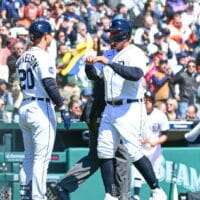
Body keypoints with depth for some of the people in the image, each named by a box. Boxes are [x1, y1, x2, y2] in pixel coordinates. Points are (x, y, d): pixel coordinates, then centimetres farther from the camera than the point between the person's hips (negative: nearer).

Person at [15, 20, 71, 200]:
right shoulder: (42, 56, -11)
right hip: (42, 109, -8)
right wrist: (63, 109, -21)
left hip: (24, 108, 8)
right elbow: (49, 84, -21)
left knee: (29, 157, 14)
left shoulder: (22, 58, 14)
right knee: (41, 158, -6)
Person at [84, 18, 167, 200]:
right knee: (104, 151, 2)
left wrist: (109, 63, -32)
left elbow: (136, 74, -28)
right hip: (110, 109, 8)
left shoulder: (135, 53, -9)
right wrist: (90, 64, -8)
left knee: (133, 152, -13)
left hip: (130, 109, -8)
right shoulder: (109, 54, 16)